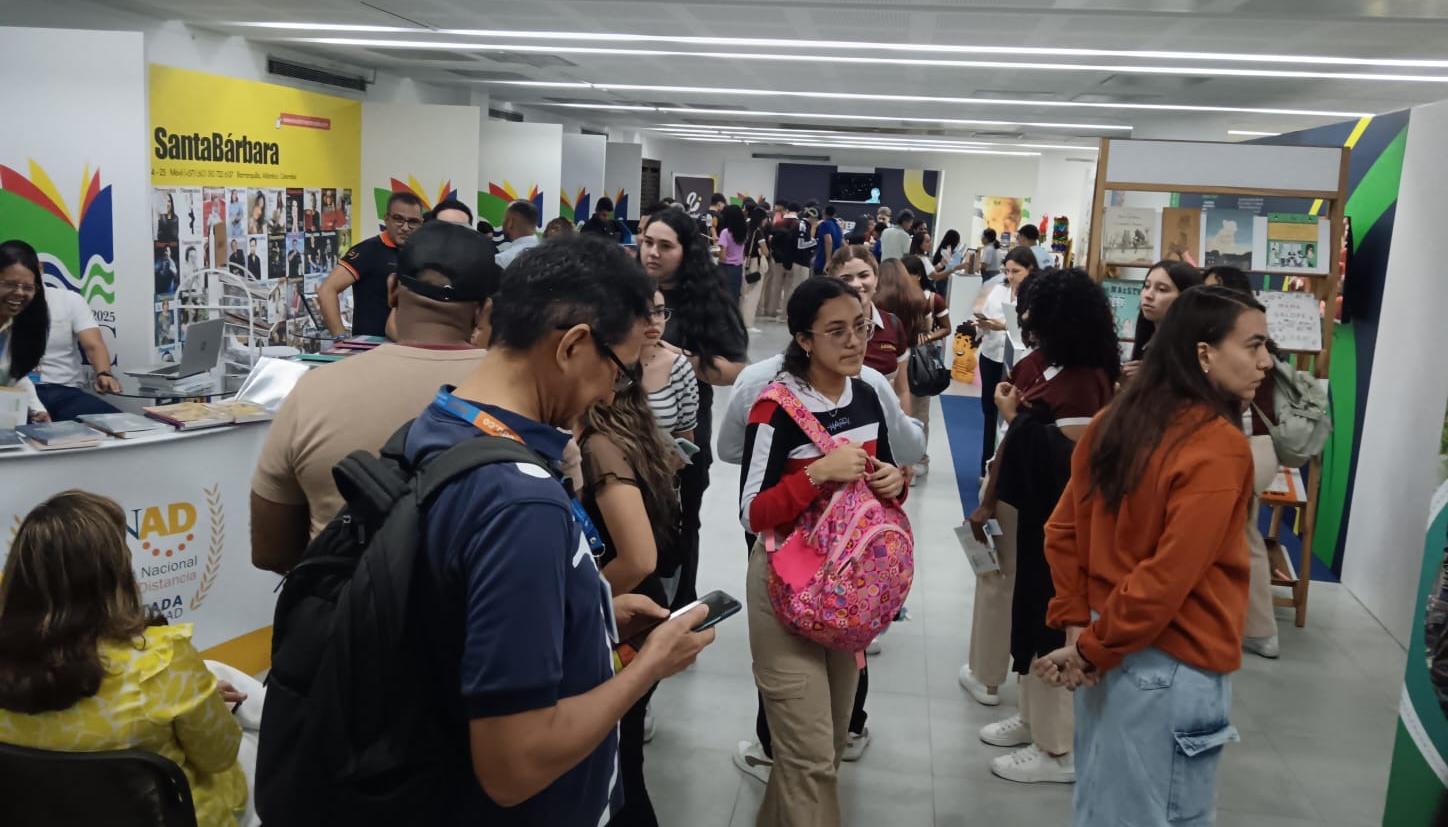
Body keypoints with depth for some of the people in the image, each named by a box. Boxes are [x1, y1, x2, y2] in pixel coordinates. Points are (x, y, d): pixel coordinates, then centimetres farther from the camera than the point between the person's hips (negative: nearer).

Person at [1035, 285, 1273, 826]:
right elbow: (1169, 578, -24)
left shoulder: (1115, 421, 2)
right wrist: (1092, 648, -12)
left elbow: (1063, 533, 4)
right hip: (1171, 668, -7)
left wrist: (1075, 628, 3)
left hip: (1107, 650, 7)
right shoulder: (1220, 447, -21)